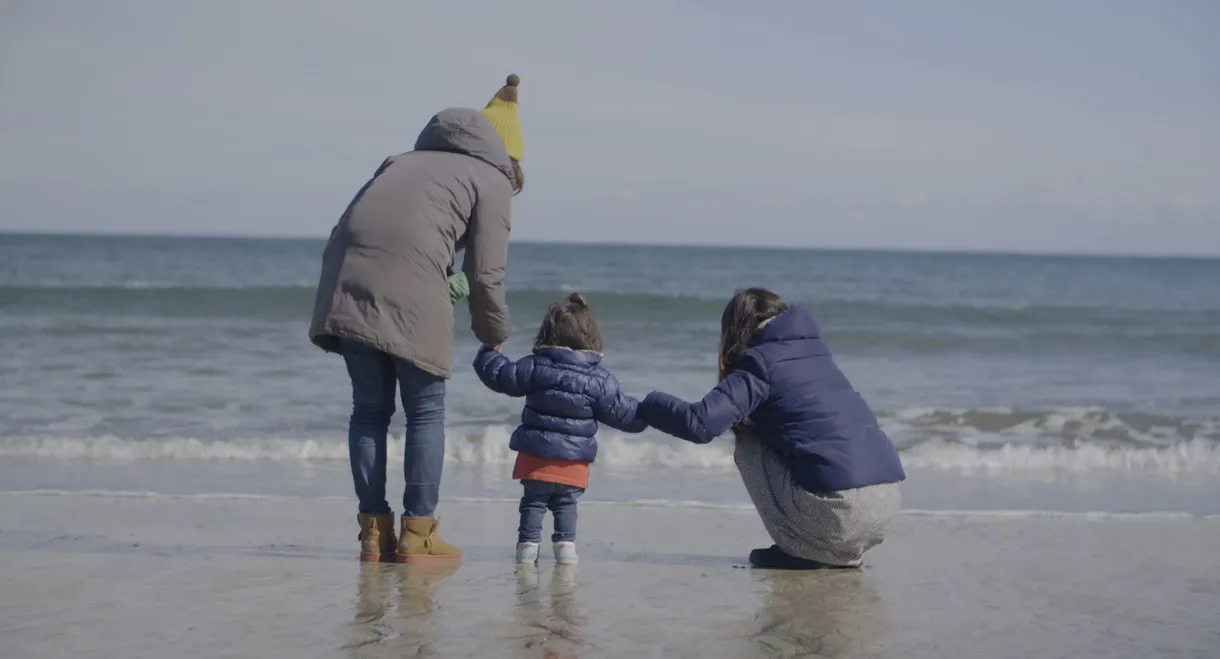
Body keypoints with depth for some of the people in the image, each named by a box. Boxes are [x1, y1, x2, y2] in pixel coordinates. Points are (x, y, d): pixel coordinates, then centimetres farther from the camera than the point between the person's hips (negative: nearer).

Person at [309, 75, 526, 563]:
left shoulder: (405, 160, 32)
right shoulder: (493, 179, 15)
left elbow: (354, 222, 22)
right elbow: (486, 275, 8)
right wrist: (495, 339, 22)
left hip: (347, 278, 5)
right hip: (411, 287, -5)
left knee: (370, 408, 14)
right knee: (425, 412, 8)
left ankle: (374, 532, 16)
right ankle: (417, 534, 7)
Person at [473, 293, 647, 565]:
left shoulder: (535, 367, -5)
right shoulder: (599, 380, -4)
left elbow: (501, 376, 2)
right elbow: (620, 411, 1)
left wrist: (488, 353, 20)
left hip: (535, 456, -1)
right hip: (574, 461, 1)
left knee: (533, 502, 10)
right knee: (566, 505, 15)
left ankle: (528, 544, 6)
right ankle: (566, 544, 5)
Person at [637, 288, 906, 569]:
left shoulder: (761, 361, 2)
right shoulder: (814, 350, 23)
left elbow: (701, 423, -7)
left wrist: (648, 404, 10)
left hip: (839, 511, -7)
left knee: (749, 447, 13)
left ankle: (799, 549, 8)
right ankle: (840, 550, 17)